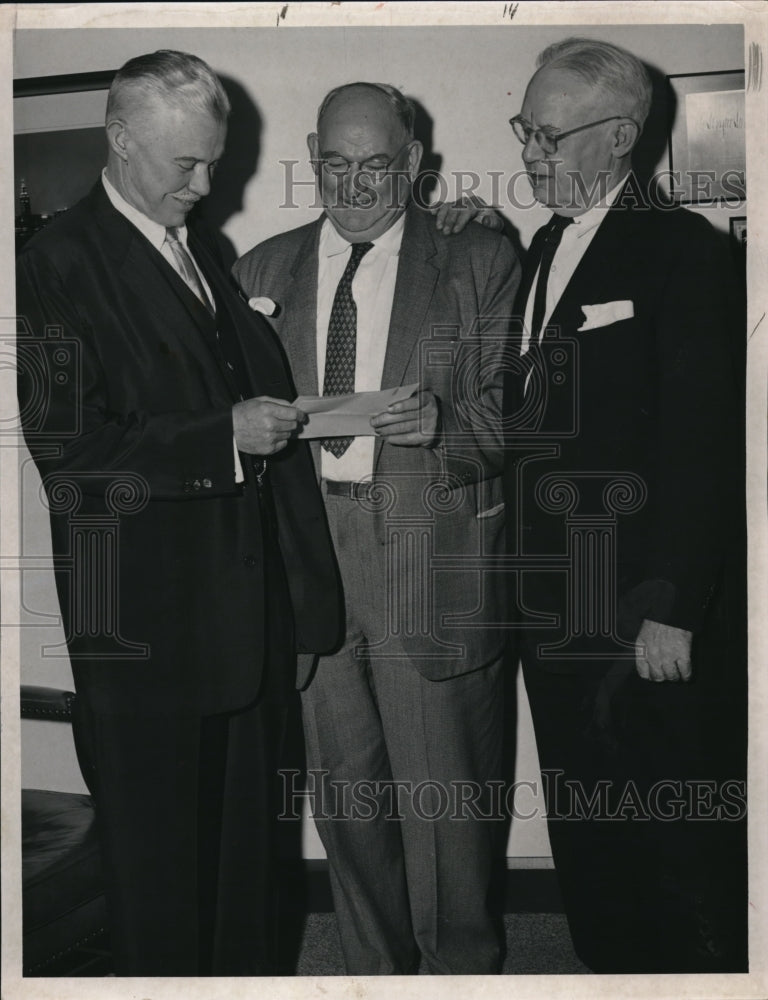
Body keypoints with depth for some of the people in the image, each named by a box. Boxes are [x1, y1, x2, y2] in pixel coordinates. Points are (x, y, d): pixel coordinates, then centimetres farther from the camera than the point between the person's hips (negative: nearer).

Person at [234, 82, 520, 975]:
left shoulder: (480, 262, 3)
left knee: (444, 791, 2)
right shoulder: (262, 271, 13)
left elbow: (515, 406, -1)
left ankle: (460, 967, 25)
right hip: (305, 553, 3)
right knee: (342, 793, 13)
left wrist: (441, 422, -18)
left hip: (433, 557, -3)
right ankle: (373, 968, 32)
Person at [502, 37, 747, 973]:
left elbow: (700, 442, -15)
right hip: (554, 604, 7)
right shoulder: (544, 249, 14)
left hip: (649, 616, -7)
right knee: (586, 838, 17)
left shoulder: (681, 248, -10)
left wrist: (673, 611, -18)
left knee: (680, 847, 6)